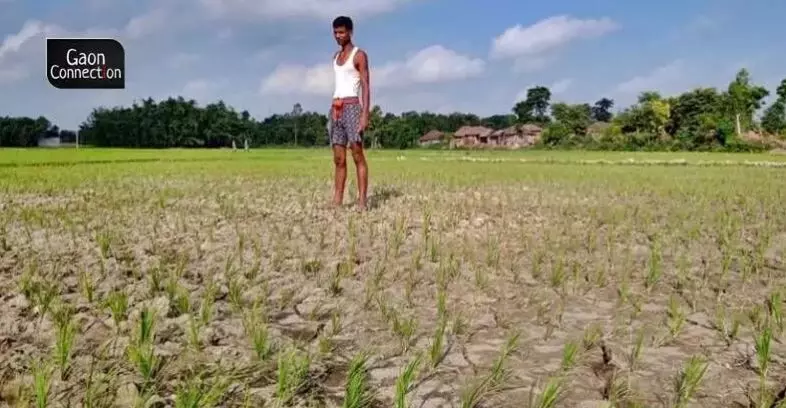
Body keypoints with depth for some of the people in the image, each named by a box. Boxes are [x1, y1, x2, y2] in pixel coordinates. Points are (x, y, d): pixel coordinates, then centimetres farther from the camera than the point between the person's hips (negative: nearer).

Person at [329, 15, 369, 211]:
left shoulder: (359, 55, -3)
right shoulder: (336, 56, 20)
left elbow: (366, 87, -9)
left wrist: (365, 114, -19)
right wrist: (333, 113, 18)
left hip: (352, 108, -7)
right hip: (336, 109, 7)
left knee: (358, 155, -9)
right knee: (339, 159, 4)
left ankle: (362, 203, -10)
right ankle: (336, 203, 4)